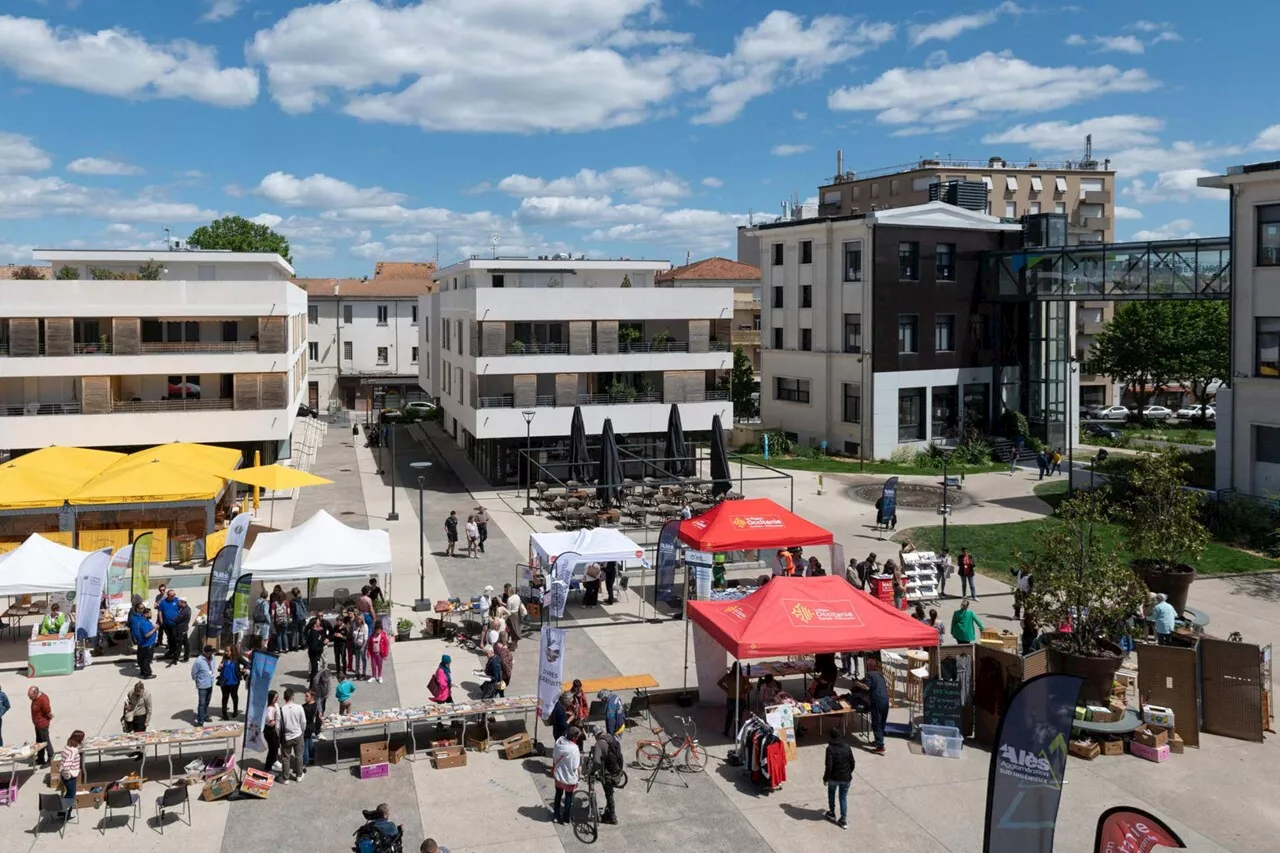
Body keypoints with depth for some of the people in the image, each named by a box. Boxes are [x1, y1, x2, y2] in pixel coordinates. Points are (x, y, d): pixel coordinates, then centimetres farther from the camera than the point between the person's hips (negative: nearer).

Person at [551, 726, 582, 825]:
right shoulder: (574, 749, -32)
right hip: (569, 778, -5)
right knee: (568, 798, 19)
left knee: (558, 795, 27)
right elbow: (575, 767, -25)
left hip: (558, 775, 5)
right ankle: (566, 819, 33)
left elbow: (554, 757, 0)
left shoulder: (559, 741, -14)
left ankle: (556, 815, 43)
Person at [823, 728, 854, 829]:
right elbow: (852, 762, 1)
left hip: (834, 777, -3)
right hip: (846, 777, 3)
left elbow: (829, 765, -20)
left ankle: (832, 814, 38)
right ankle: (844, 820, 12)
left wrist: (825, 778, -7)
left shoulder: (830, 748, -18)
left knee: (831, 795, 23)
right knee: (843, 798, 13)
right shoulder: (847, 747, -5)